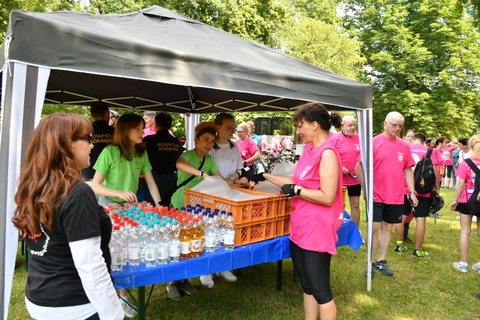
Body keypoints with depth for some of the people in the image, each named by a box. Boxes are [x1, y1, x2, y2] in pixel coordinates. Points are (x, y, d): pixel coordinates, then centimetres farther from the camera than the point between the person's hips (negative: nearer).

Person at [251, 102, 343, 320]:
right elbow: (298, 183, 17)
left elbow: (327, 197, -23)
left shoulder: (327, 153, -18)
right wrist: (265, 176, 19)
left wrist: (296, 191, -15)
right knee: (307, 286, 20)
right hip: (300, 229, 9)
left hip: (316, 231, -9)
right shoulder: (309, 150, 10)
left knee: (320, 290, 5)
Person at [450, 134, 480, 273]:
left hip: (467, 201, -3)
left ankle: (463, 263, 13)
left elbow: (460, 184, -13)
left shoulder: (465, 163, -13)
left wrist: (455, 200, -4)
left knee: (465, 232, 6)